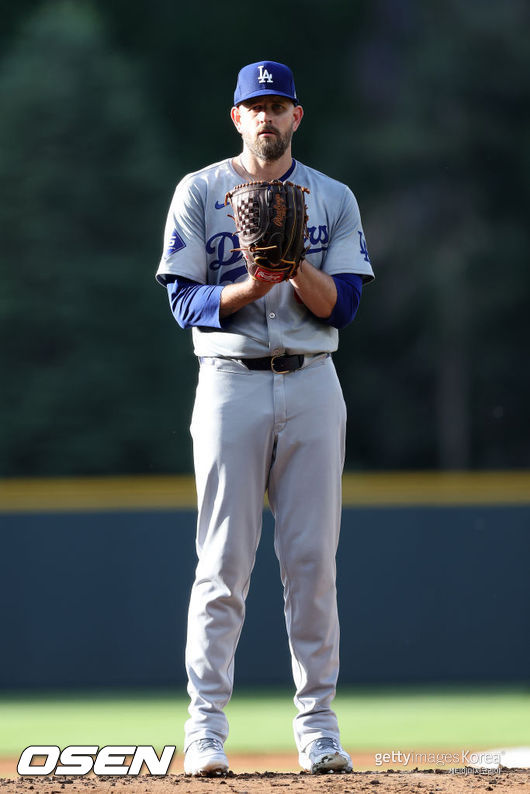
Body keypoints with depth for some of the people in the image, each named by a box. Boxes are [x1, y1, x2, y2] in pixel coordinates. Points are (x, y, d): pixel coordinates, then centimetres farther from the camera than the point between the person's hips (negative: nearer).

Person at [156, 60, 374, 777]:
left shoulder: (334, 200, 9)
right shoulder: (199, 193, 4)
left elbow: (342, 304, 0)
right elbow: (185, 301, -3)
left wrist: (296, 268, -19)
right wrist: (251, 287, -20)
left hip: (311, 387, 2)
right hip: (231, 385, -2)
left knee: (313, 559, 0)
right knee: (224, 562, -6)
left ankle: (317, 724, 6)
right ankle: (206, 728, -6)